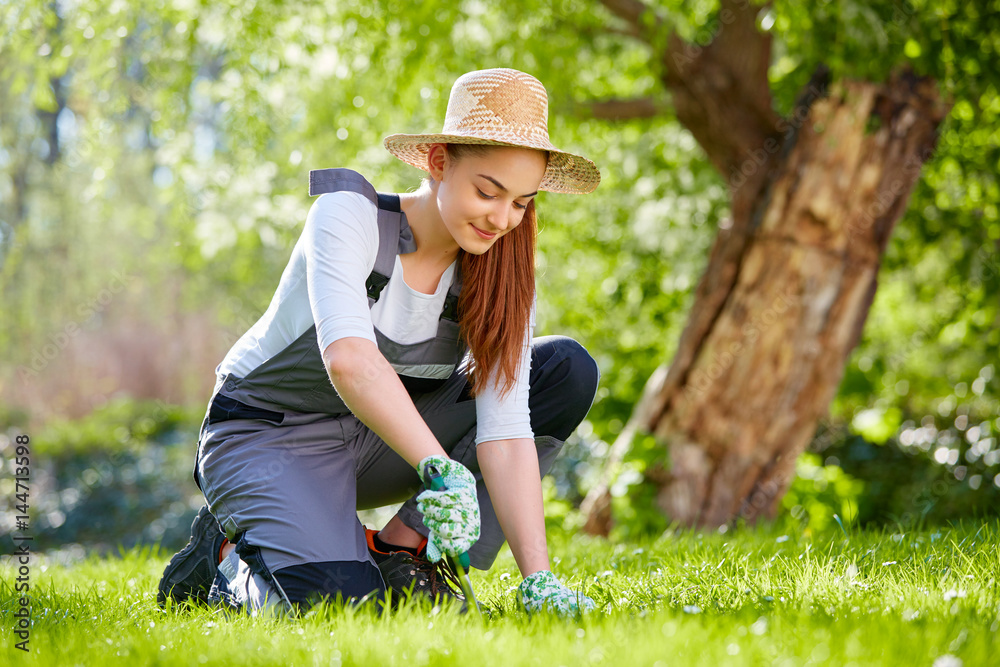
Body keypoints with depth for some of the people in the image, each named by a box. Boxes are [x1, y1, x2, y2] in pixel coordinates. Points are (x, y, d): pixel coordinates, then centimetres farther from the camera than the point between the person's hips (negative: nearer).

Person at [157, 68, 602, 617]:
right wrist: (441, 469, -51)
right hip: (266, 434, -6)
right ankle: (228, 560, 1)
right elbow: (347, 358, -41)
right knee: (337, 599, -34)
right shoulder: (349, 216, -24)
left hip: (383, 439, 6)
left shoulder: (499, 276, -10)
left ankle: (403, 549, -8)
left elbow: (505, 433, -17)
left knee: (567, 369, -10)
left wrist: (537, 577, -28)